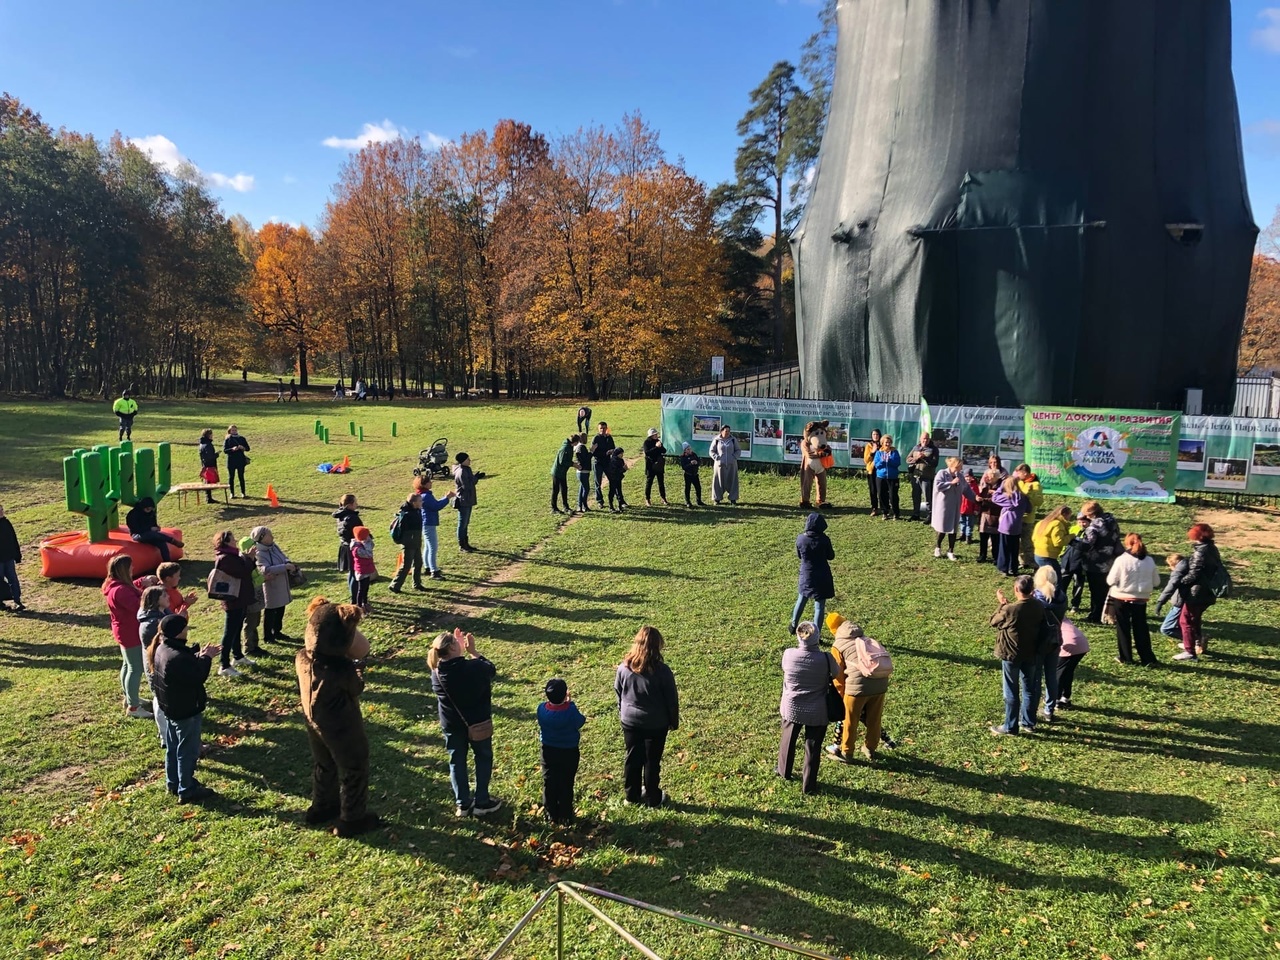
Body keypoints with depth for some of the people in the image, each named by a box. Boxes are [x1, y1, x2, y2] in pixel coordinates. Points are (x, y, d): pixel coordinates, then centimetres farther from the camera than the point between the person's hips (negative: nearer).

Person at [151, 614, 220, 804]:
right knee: (188, 751, 4)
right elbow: (198, 677, -25)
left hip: (170, 707, 10)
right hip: (186, 710, -10)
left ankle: (173, 783, 38)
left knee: (173, 747, 23)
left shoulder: (162, 649, 0)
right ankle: (187, 790, 15)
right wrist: (206, 658, -14)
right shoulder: (176, 658, -32)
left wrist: (199, 655, -1)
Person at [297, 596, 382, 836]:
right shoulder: (342, 669, -35)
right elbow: (357, 689, -15)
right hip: (342, 728, -7)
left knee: (323, 765, 29)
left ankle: (321, 808, 47)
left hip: (315, 723, 7)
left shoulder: (302, 658, -15)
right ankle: (352, 820, 27)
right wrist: (359, 662, -6)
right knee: (354, 771, 14)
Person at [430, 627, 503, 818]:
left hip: (451, 724, 3)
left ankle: (462, 804, 26)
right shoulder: (473, 667, -25)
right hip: (478, 721, -3)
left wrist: (462, 651, 4)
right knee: (483, 758, 16)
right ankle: (481, 802, 22)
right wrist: (472, 651, -3)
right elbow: (492, 670, -4)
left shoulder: (436, 673, -12)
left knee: (457, 761, 18)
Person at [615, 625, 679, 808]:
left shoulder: (624, 667, -10)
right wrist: (674, 721, 4)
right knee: (652, 761, 11)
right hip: (655, 724, -3)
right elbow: (671, 699, -11)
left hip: (630, 721, 3)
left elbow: (618, 694, 3)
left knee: (632, 758, 17)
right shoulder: (662, 671, -21)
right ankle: (653, 798, 24)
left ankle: (632, 795, 31)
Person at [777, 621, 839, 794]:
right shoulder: (826, 658, -20)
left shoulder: (788, 655, -17)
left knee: (788, 741, 24)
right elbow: (836, 675, -2)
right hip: (817, 712, -2)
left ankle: (784, 772, 44)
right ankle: (808, 785, 20)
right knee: (813, 748, 12)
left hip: (791, 707, 2)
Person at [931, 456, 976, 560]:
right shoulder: (942, 473, -9)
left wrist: (974, 497, -3)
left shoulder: (960, 477, 8)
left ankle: (950, 551, 15)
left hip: (955, 507, 5)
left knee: (953, 529, 5)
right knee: (942, 528, 4)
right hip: (943, 506, -5)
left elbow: (967, 489, 12)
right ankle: (937, 547, 29)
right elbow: (938, 486, -22)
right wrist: (951, 483, -20)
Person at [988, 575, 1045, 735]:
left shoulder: (1010, 610, -25)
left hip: (1011, 655, -5)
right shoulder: (1039, 608, -7)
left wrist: (1002, 604, 3)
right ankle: (1028, 722, 31)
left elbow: (994, 621, -8)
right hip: (1030, 654, 5)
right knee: (1029, 689, 18)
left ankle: (1010, 726, 15)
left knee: (1011, 691, 5)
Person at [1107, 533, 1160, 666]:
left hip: (1122, 598, -4)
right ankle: (1147, 658, 15)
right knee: (1141, 628, 14)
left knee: (1123, 628, 9)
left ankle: (1126, 657, 13)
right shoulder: (1149, 561, -1)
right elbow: (1156, 582, 4)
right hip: (1141, 599, 4)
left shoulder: (1121, 560, -16)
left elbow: (1110, 581, -13)